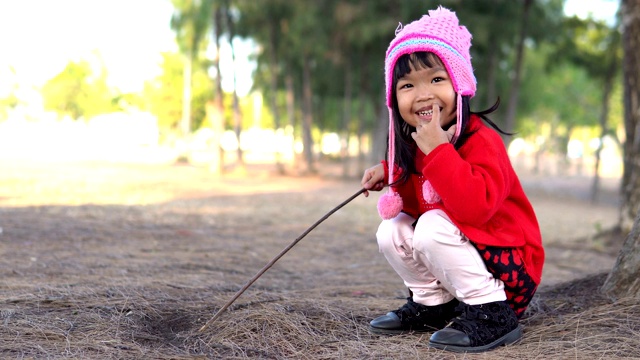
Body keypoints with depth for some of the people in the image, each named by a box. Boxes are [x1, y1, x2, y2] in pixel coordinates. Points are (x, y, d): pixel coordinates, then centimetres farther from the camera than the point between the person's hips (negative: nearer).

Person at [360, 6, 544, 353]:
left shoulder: (481, 141, -24)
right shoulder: (414, 143, 2)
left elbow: (476, 208, -40)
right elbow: (417, 198, 19)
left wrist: (438, 149, -38)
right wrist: (388, 173, 1)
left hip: (508, 265, -8)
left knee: (433, 227, -28)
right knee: (391, 231, -1)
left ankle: (491, 313, -18)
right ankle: (433, 303, 9)